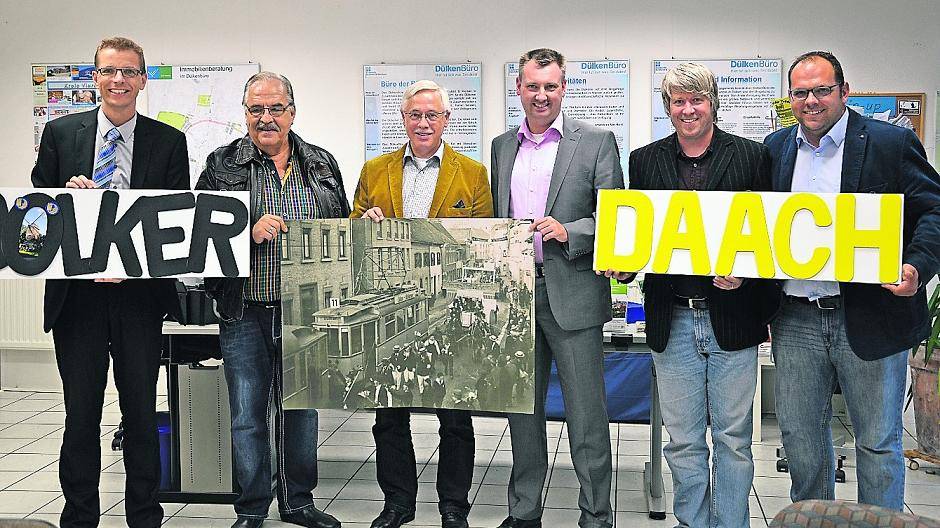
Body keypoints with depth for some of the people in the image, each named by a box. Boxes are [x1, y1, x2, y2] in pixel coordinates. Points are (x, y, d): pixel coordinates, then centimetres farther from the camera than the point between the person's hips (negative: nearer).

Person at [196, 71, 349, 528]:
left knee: (301, 409, 13)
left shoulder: (322, 164, 9)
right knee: (248, 415, 6)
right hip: (245, 313, -2)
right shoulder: (222, 165, 1)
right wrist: (249, 233, -18)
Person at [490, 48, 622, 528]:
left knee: (586, 415, 0)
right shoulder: (502, 146, 14)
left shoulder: (597, 142, -1)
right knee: (522, 409, 13)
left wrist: (569, 231, -20)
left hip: (572, 294, -4)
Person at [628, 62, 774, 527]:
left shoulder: (752, 156, 1)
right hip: (672, 319, 2)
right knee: (683, 441, 11)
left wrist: (744, 274, -15)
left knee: (733, 438, 8)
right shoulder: (644, 161, 7)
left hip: (732, 317, -2)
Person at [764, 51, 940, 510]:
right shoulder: (776, 147, 10)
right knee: (799, 438, 14)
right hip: (796, 320, 4)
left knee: (878, 442, 6)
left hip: (868, 318, -4)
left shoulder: (892, 143, -4)